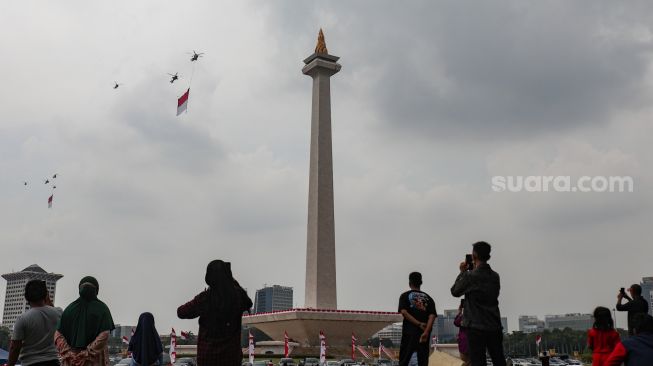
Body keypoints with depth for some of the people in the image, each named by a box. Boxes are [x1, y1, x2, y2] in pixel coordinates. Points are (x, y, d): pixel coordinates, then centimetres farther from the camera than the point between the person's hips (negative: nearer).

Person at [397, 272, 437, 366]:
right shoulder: (428, 298, 13)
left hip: (409, 331, -2)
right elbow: (432, 316, -2)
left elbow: (404, 312, -10)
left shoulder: (405, 296, 6)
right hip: (424, 333, 2)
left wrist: (419, 324, -11)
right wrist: (426, 332, -11)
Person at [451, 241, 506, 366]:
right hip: (495, 326, 6)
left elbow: (455, 291, 2)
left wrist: (462, 272, 11)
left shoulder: (470, 276, -12)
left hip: (476, 327, -6)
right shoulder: (495, 276, 6)